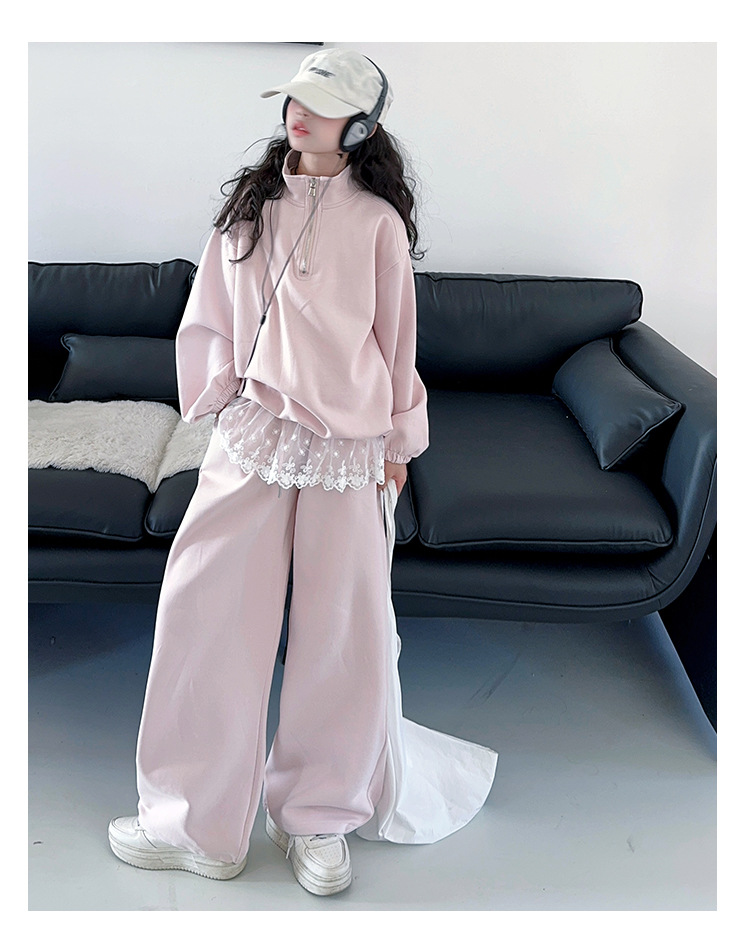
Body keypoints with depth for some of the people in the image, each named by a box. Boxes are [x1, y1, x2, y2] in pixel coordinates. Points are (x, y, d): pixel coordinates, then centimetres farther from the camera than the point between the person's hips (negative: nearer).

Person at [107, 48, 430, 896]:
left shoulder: (379, 221, 3)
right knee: (205, 612, 0)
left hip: (347, 443, -2)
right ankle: (197, 822, 16)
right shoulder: (249, 202, 10)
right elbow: (211, 316, 14)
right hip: (252, 433, 2)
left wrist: (399, 440, 11)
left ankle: (319, 819, 23)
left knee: (343, 630, 3)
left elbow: (397, 336, 8)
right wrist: (217, 401, 8)